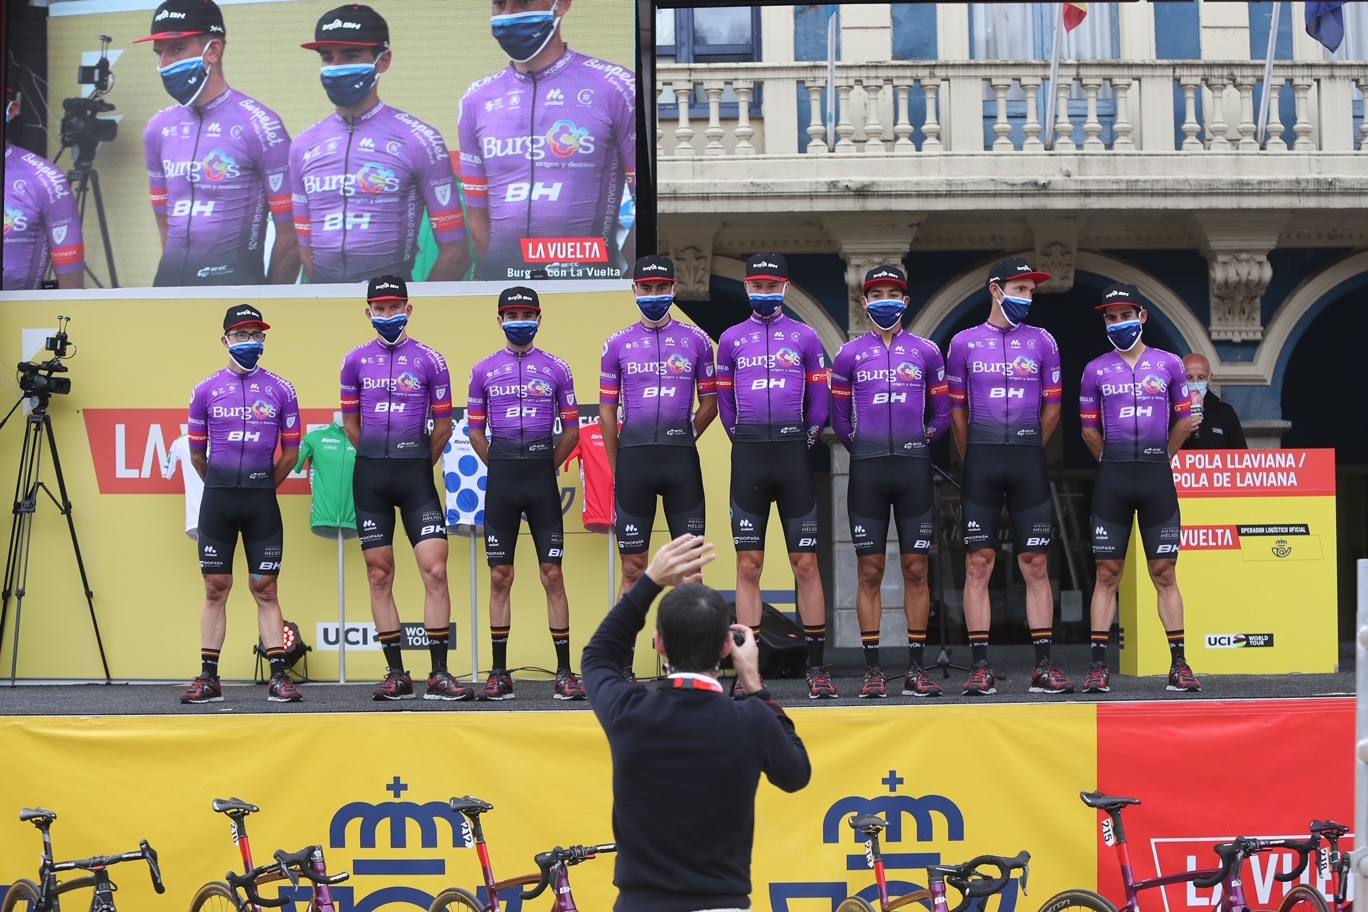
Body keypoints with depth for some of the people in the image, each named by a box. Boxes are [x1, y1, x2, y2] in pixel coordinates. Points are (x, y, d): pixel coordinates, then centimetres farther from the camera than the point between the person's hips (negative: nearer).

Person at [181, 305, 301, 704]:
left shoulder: (281, 390, 2)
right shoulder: (206, 390, 4)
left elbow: (290, 451, 9)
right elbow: (196, 452, 12)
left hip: (261, 501, -1)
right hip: (217, 499, 1)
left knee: (265, 589, 1)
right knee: (216, 588, 4)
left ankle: (279, 676, 2)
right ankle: (209, 678, 7)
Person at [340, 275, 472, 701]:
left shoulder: (430, 361, 0)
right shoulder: (356, 361, 7)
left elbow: (443, 426, 5)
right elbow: (351, 423, 15)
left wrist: (416, 465, 9)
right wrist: (378, 460, 12)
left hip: (416, 474, -2)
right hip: (371, 475, 2)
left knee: (435, 570, -9)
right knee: (379, 575, 4)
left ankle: (439, 674, -6)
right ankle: (396, 674, 10)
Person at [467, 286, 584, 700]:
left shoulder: (556, 369, 5)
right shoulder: (484, 371, 8)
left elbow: (571, 430, 9)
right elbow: (476, 432, 12)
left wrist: (545, 466, 4)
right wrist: (501, 468, 6)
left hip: (542, 478, -1)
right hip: (501, 479, 1)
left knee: (552, 574, -2)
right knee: (500, 577, 3)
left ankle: (565, 672, 1)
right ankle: (500, 674, 8)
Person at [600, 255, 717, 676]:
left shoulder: (696, 340, 6)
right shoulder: (618, 345, 7)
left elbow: (709, 404, 10)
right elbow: (607, 409, 9)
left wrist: (679, 442, 6)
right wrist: (618, 467, 6)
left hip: (681, 460, 0)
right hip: (633, 458, 0)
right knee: (633, 567, 2)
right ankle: (624, 661, 4)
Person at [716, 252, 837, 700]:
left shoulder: (806, 337, 6)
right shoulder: (731, 340, 10)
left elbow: (820, 400, 8)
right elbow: (725, 401, 13)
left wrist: (804, 441, 3)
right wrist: (747, 442, 6)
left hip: (794, 457, -1)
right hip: (748, 458, 1)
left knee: (806, 564, -1)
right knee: (748, 566, 0)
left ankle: (817, 668, 4)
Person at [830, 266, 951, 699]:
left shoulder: (926, 352, 8)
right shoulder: (849, 355, 7)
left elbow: (942, 414, 13)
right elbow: (840, 419, 12)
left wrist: (919, 443, 7)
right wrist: (863, 449, 6)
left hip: (914, 468, 0)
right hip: (867, 469, 0)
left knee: (916, 569, 1)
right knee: (870, 571, 0)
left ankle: (915, 668, 5)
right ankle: (872, 670, 2)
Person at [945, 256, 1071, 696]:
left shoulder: (1042, 342, 7)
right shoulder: (964, 343, 6)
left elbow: (1051, 409, 12)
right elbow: (957, 411, 11)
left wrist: (1026, 452, 11)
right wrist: (975, 459, 11)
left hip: (1028, 461, 1)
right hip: (982, 462, -1)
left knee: (1036, 565, 0)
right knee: (978, 564, -2)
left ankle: (1043, 667, 2)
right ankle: (981, 667, 0)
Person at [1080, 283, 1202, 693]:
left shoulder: (1168, 364, 5)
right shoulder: (1096, 370, 6)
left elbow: (1183, 421, 13)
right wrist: (1113, 462, 11)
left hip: (1157, 476, 0)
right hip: (1112, 478, 0)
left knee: (1165, 573, 1)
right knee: (1107, 573, 0)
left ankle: (1179, 664, 4)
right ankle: (1098, 666, 1)